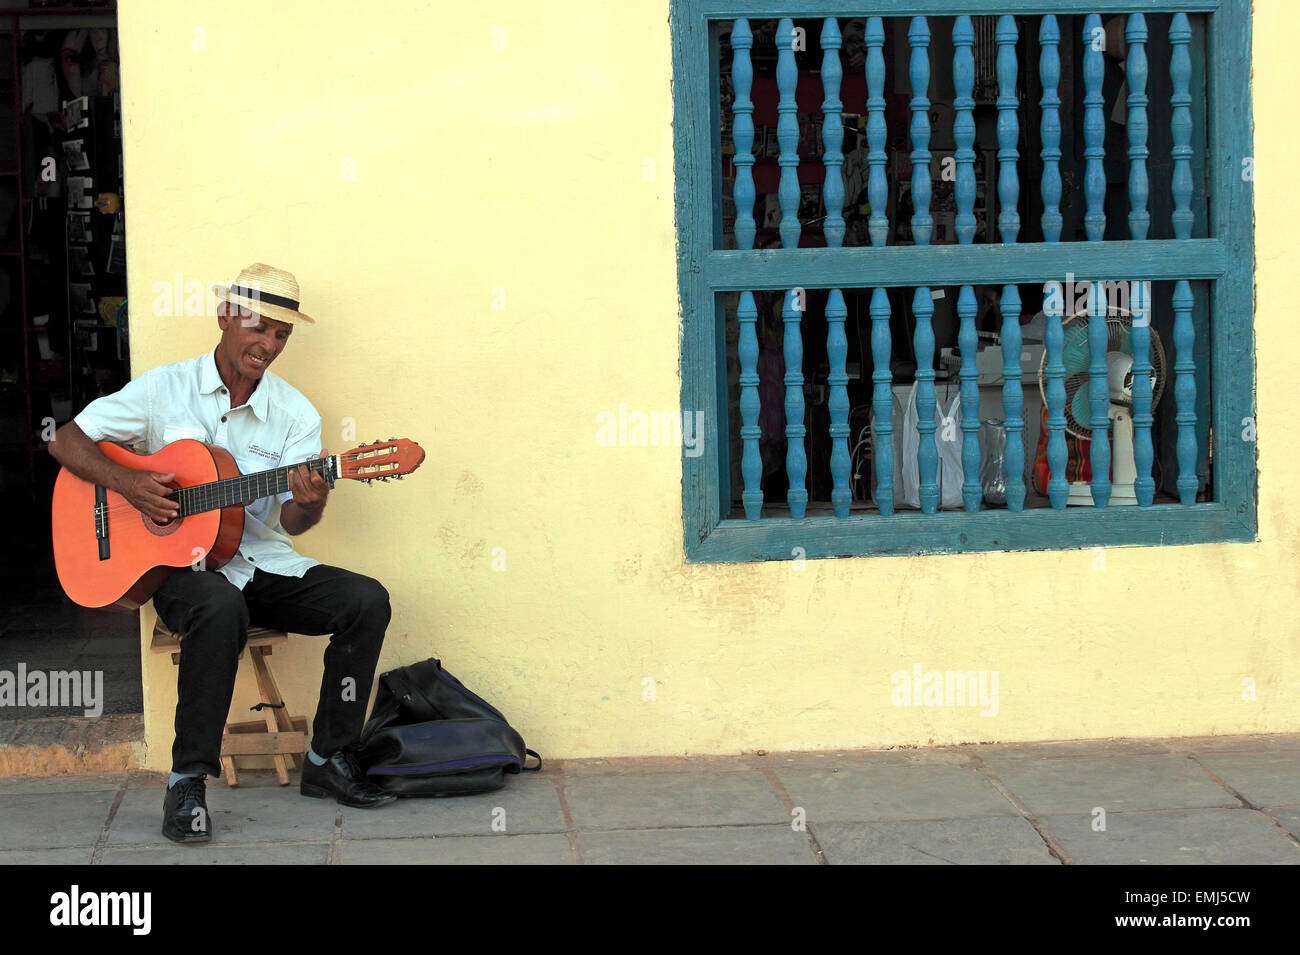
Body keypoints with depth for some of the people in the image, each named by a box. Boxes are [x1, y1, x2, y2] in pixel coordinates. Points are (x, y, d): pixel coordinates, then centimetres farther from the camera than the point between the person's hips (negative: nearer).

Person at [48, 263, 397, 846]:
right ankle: (188, 781, -30)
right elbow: (66, 441, 2)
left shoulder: (296, 414, 4)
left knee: (366, 600, -19)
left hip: (264, 563, 4)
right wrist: (128, 483, -15)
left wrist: (308, 505, -30)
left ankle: (328, 760, -6)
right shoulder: (165, 389, -1)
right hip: (184, 567, -4)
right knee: (221, 608, -39)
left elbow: (292, 522, -5)